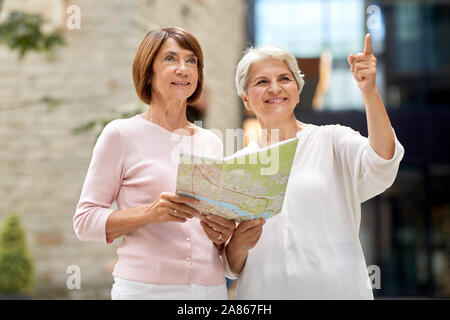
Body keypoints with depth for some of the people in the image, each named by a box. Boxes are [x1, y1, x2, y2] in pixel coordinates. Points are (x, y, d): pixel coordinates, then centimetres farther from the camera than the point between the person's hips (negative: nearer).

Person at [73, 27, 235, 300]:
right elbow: (85, 220, -4)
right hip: (144, 287, -4)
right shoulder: (122, 134, -2)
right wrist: (149, 213, -18)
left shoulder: (212, 143, 11)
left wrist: (222, 236, -4)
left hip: (211, 287, 4)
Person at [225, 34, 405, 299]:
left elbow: (381, 164, -20)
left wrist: (369, 91, -29)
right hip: (264, 291, 2)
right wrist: (239, 245, -12)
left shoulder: (331, 140, 2)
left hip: (335, 288, -2)